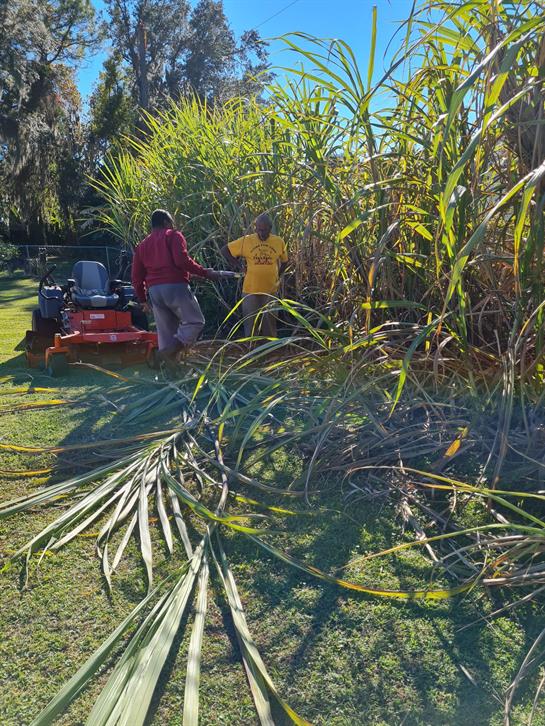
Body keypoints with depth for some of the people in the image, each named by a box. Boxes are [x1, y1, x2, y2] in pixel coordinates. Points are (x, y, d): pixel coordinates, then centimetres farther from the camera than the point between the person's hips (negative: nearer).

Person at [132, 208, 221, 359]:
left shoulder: (142, 245, 22)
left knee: (165, 331, 11)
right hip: (175, 286, -6)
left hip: (154, 290, 6)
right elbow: (182, 260, -14)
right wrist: (204, 272, -7)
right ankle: (172, 350, -19)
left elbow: (136, 277, 19)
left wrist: (143, 300, 27)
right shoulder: (173, 236, 5)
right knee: (195, 321, 2)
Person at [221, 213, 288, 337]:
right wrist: (237, 266, -2)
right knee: (251, 322, 8)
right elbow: (225, 250, 3)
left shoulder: (279, 242, 0)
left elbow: (284, 262, 16)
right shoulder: (246, 241, -5)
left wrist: (277, 276, 6)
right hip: (250, 290, -1)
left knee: (269, 322, 10)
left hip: (270, 290, 1)